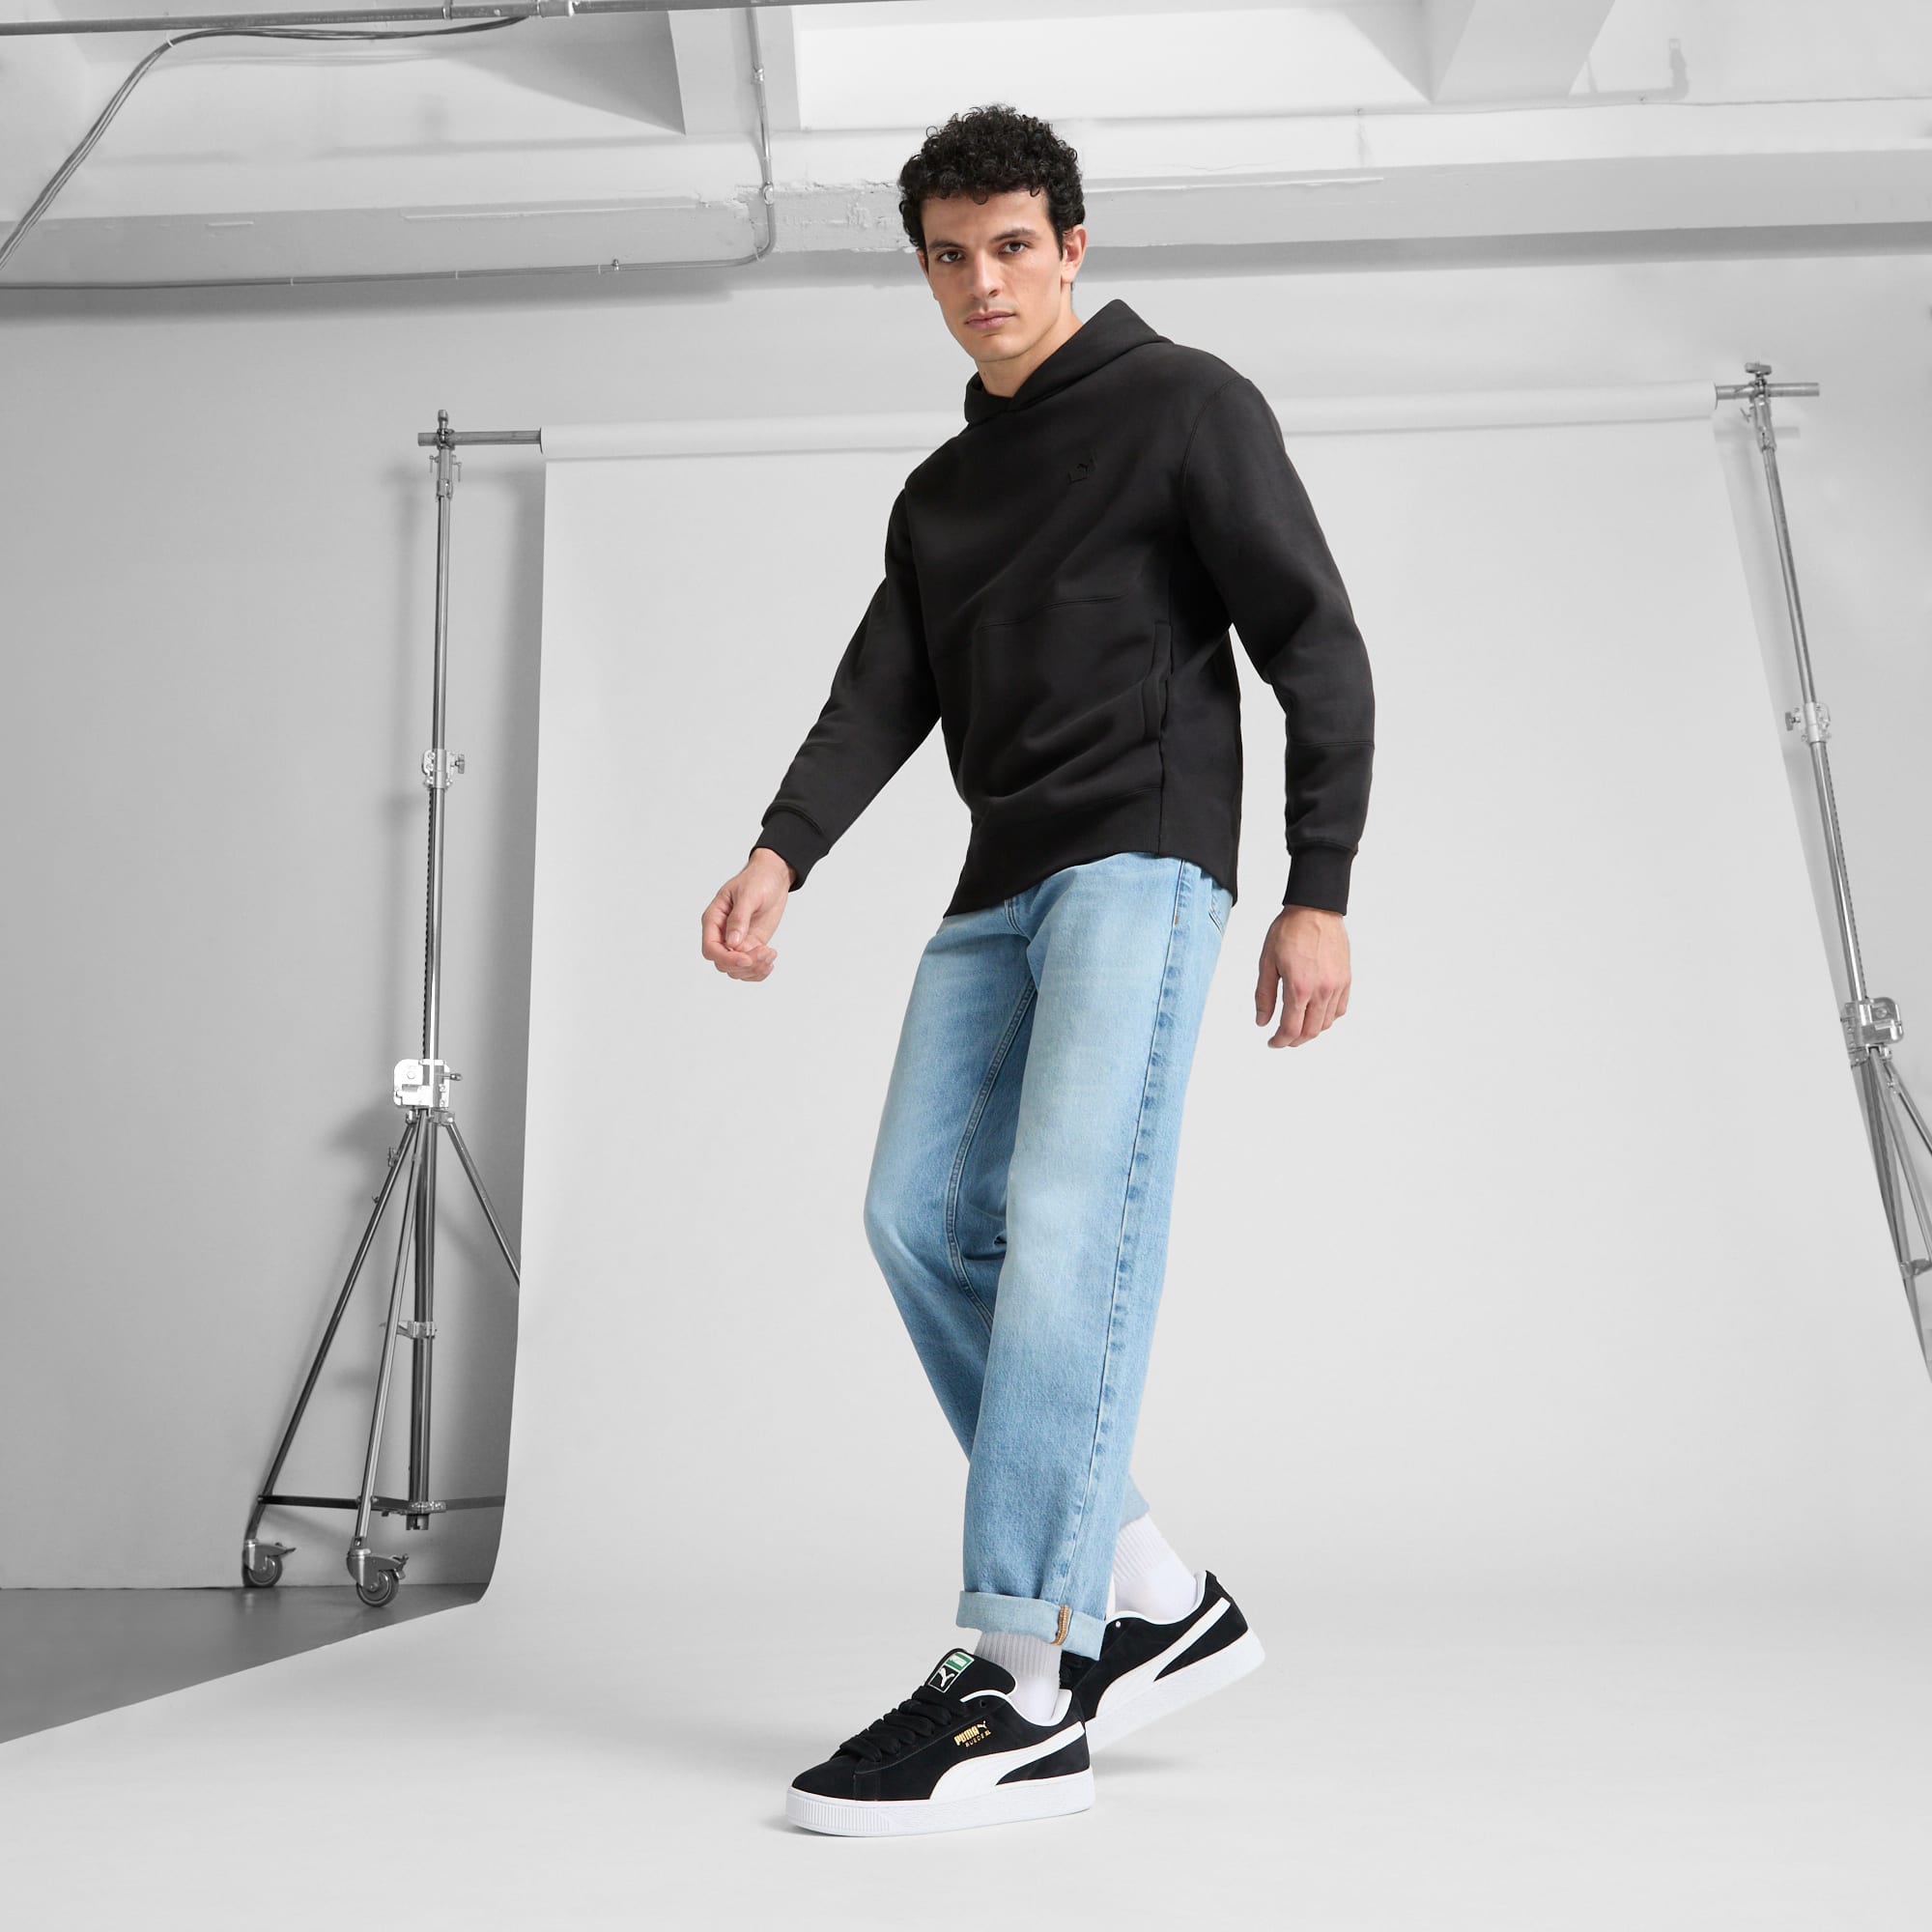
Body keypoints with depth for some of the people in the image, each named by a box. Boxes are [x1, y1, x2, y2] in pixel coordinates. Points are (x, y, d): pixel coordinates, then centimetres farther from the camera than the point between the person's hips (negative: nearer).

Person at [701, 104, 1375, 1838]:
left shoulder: (1188, 406, 6)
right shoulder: (941, 493, 24)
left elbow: (1317, 648, -1)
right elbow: (880, 694, 12)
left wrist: (1319, 891, -10)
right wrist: (781, 855, -7)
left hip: (1142, 855, -7)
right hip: (998, 885, 7)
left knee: (1070, 1223, -20)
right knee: (923, 1218, -5)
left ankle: (1026, 1683, -17)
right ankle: (1147, 1597, 2)